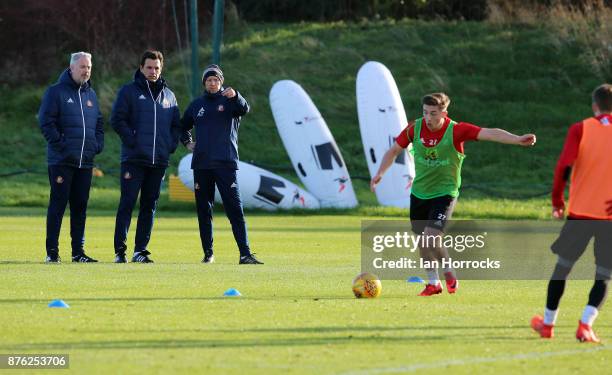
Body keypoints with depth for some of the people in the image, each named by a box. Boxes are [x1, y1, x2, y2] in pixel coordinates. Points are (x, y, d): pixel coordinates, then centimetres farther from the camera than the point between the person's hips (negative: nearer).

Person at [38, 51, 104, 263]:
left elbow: (99, 123, 22)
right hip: (62, 160, -6)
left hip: (86, 161, 6)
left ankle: (78, 251, 12)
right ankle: (52, 251, -3)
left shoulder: (91, 95, 17)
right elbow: (46, 122, -8)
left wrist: (98, 144, 6)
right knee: (58, 204, -5)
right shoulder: (56, 92, -2)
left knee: (80, 206, 7)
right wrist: (60, 143, -15)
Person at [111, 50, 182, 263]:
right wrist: (132, 140, -13)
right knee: (127, 203, -9)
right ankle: (120, 250, -9)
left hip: (159, 160, 5)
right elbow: (117, 120, -4)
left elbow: (176, 125, 21)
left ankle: (140, 250, 10)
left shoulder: (169, 95, 16)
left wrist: (171, 145, 6)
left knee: (150, 205, 6)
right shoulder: (129, 91, 2)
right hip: (134, 158, -5)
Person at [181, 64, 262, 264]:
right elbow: (183, 126, 29)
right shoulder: (197, 104, 13)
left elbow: (244, 109, -21)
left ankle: (245, 253, -14)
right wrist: (187, 143, 12)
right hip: (201, 165, 4)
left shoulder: (229, 101, 2)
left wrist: (235, 96, -40)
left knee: (234, 208, -10)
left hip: (225, 163, -4)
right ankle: (208, 253, 14)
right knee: (204, 210, 6)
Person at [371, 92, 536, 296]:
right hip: (418, 193, 4)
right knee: (422, 241, 10)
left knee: (431, 238, -18)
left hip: (444, 193, -4)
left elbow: (488, 133, -28)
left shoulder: (456, 130, -18)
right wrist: (380, 173, -3)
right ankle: (433, 283, 30)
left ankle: (449, 272, 10)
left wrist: (517, 140, -40)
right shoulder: (415, 128, -7)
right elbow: (394, 150, 7)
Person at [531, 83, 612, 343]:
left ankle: (547, 324, 25)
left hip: (580, 212, 0)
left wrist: (557, 200, 1)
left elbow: (564, 166, -10)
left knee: (562, 267, 17)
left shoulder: (580, 129, 0)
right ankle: (585, 325, -13)